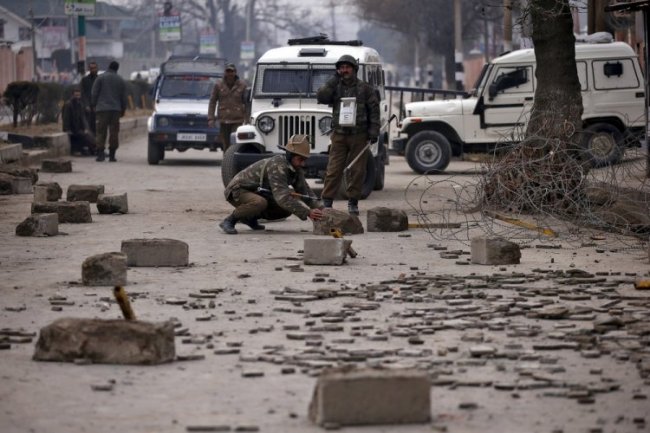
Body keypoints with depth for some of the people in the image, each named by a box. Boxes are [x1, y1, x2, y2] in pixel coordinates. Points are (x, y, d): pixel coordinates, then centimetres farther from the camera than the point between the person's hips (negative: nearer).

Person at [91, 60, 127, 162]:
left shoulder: (100, 78, 0)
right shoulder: (120, 80, 10)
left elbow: (94, 93, -1)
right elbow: (123, 97, 14)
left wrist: (94, 105, 10)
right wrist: (123, 109, 24)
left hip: (102, 108, -2)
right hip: (116, 109, 2)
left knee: (101, 132, -2)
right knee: (114, 132, 5)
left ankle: (100, 153, -12)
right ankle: (112, 154, 3)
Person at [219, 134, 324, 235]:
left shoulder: (296, 169, -4)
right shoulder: (277, 166, -32)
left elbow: (305, 191, 0)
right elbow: (282, 197, -41)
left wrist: (319, 208, -18)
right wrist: (307, 213, -45)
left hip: (256, 193, 9)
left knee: (287, 209, -2)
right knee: (260, 203, -39)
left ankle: (249, 217, 11)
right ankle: (229, 221, -16)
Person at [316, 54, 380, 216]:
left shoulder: (365, 88, 5)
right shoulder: (335, 87, 10)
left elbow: (374, 110, 3)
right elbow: (321, 97, -7)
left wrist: (374, 131, -6)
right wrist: (335, 79, -5)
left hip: (359, 136, -1)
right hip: (339, 135, 1)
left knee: (357, 171, 2)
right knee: (334, 170, -4)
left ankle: (353, 202, 10)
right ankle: (327, 202, -2)